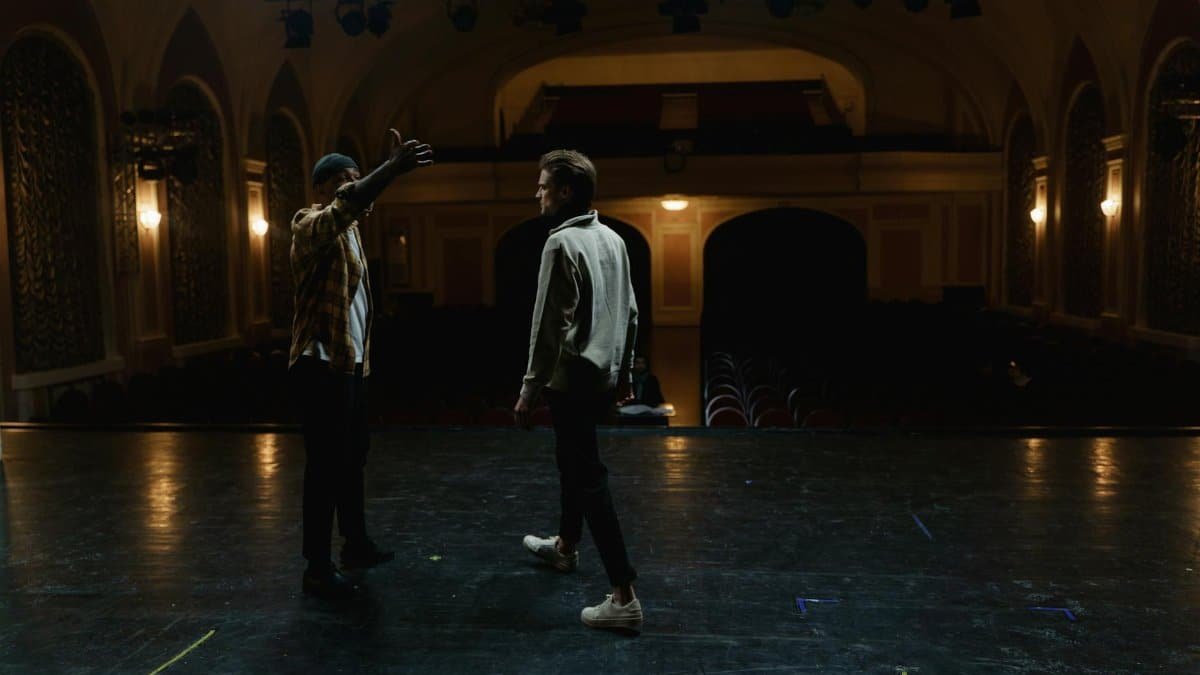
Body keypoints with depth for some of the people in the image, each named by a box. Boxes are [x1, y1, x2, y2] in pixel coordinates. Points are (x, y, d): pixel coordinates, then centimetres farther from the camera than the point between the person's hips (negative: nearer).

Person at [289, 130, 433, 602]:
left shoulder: (347, 227, 13)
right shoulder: (311, 226, -15)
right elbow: (348, 204, -34)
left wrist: (393, 165, 12)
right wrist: (394, 168, -44)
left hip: (350, 363, 10)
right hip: (320, 366, -10)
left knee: (353, 457, 18)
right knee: (326, 465, -5)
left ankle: (356, 545, 31)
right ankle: (317, 568, 3)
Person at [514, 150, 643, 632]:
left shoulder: (562, 242, -15)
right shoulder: (613, 239, 9)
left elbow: (548, 324, -19)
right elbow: (630, 314, 14)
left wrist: (530, 388, -14)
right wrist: (623, 370, 23)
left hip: (572, 378, -9)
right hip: (603, 376, 9)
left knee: (590, 479, -8)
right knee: (572, 459, 26)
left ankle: (624, 597, -8)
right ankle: (565, 546, 45)